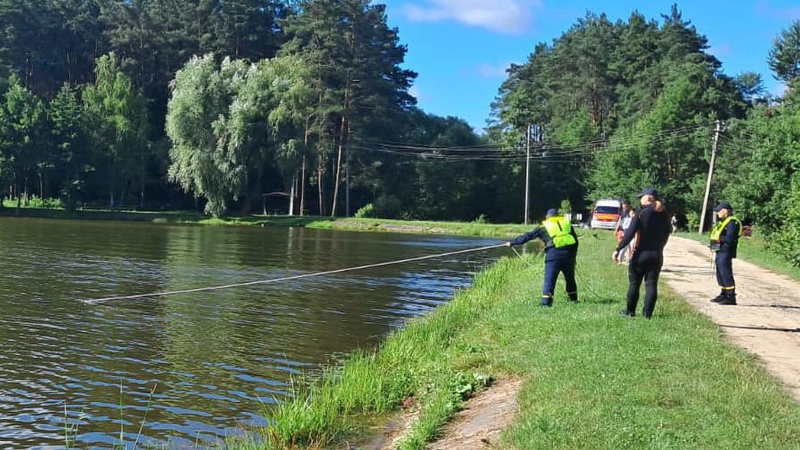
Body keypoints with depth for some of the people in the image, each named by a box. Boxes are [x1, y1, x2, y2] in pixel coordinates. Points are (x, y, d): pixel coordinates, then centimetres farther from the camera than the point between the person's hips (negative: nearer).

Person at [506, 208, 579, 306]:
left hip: (554, 254, -3)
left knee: (549, 280, -3)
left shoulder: (544, 226, 13)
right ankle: (573, 299, 30)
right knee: (570, 279, 20)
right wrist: (573, 257, 24)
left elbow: (527, 236, 14)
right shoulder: (567, 223, 20)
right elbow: (576, 241, 18)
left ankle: (546, 302, -12)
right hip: (569, 253, 3)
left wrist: (512, 243, 22)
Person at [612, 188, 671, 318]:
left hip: (640, 254, -4)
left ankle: (630, 311, 14)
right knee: (651, 284, 7)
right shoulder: (663, 215, 5)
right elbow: (666, 235, 11)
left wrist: (618, 249, -17)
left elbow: (630, 233, -17)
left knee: (634, 283, 8)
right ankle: (648, 312, 6)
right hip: (657, 255, 4)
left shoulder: (641, 213, -10)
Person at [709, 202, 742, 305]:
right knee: (720, 274, 16)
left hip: (725, 253, -10)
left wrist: (718, 238, -12)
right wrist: (713, 238, -2)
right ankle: (724, 294, 25)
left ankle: (731, 297, -8)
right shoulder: (723, 222, 19)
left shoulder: (732, 222, -13)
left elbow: (729, 238, -23)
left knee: (726, 274, -10)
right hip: (719, 252, 11)